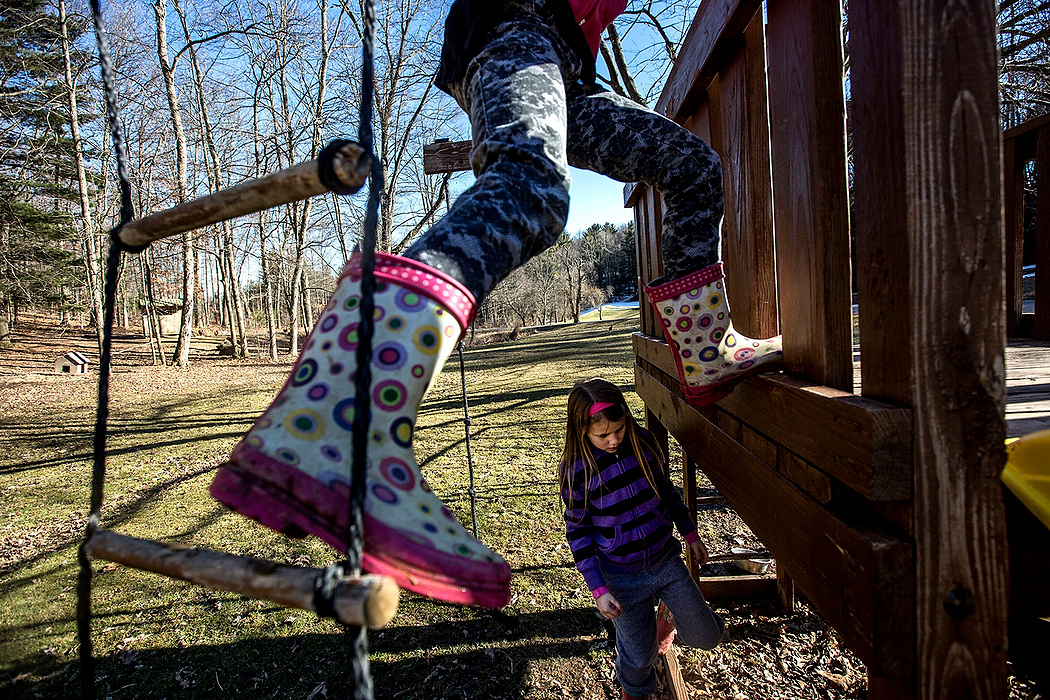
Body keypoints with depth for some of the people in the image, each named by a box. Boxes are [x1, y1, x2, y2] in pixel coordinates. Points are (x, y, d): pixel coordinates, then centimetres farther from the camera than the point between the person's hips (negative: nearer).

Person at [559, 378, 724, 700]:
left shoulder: (643, 442, -10)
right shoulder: (575, 470, -19)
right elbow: (578, 532, -10)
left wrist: (689, 532, 13)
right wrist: (598, 589, -11)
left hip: (667, 559, 3)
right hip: (623, 578, -3)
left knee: (706, 636, 9)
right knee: (640, 656, 12)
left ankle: (668, 610, 41)